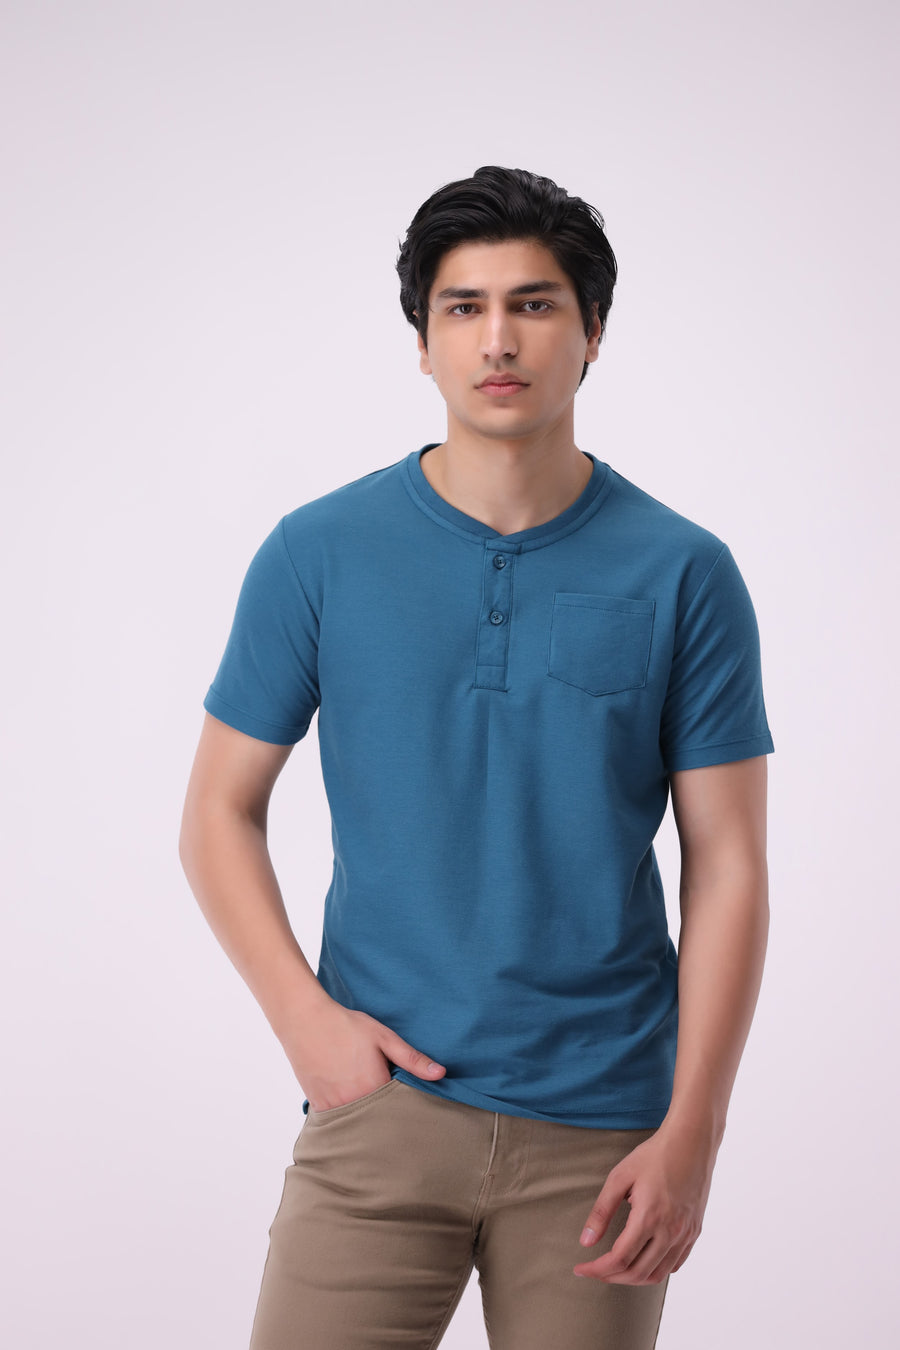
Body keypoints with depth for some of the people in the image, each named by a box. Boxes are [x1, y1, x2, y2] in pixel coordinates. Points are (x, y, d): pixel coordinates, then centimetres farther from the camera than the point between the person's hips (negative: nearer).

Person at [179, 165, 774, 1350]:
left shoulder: (684, 574, -1)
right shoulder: (318, 554, 0)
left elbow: (726, 865, -1)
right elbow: (222, 811, 6)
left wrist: (692, 1132, -8)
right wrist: (305, 1016, -7)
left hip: (600, 1128, 0)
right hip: (384, 1094, 0)